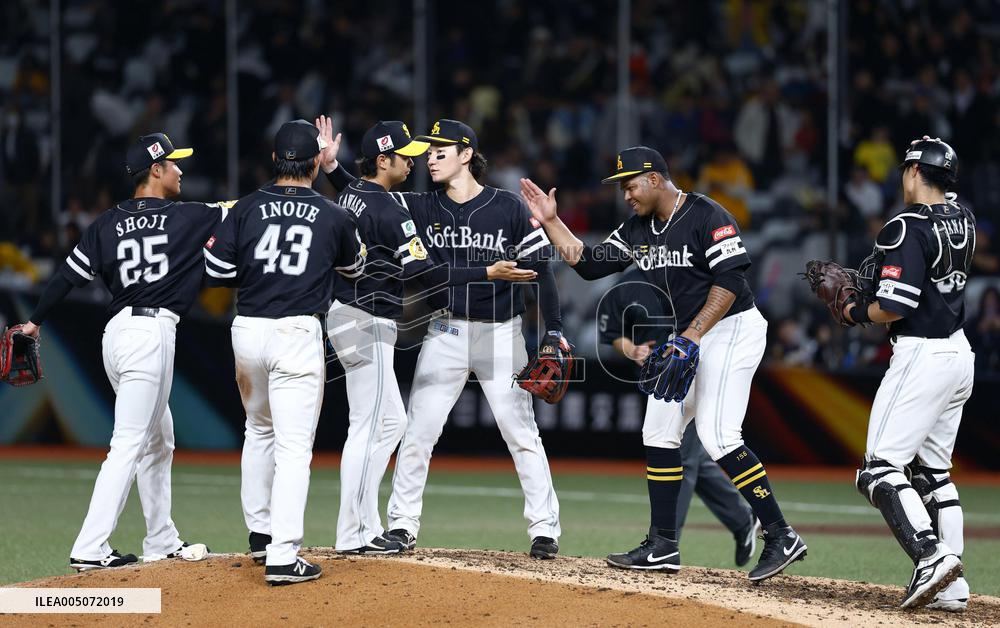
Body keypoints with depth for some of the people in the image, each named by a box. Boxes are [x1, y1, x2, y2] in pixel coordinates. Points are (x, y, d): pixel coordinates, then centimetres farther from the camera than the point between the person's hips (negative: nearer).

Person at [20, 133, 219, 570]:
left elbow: (69, 274, 9)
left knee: (158, 441, 20)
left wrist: (35, 322, 21)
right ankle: (89, 550, -15)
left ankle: (162, 542, 26)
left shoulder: (109, 223, 10)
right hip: (151, 333, -8)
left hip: (118, 332, 8)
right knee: (129, 445, -9)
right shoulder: (185, 218, -4)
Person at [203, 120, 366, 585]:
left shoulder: (248, 208, 1)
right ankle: (282, 558, -13)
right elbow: (354, 268, 18)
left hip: (247, 330, 3)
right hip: (297, 335, -3)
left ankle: (260, 532, 34)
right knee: (294, 446, -6)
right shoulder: (334, 217, 0)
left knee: (259, 430, 25)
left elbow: (218, 270, 1)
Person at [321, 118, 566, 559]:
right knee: (418, 432, 2)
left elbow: (539, 268, -3)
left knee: (521, 434, -1)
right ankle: (402, 525, 11)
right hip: (445, 335, 3)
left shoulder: (508, 208, -5)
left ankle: (544, 529, 6)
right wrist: (331, 166, -15)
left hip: (500, 334, -3)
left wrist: (553, 331, -8)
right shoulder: (423, 208, 3)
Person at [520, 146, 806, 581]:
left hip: (731, 329, -9)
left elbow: (729, 282, -22)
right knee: (660, 432, 8)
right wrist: (551, 221, 5)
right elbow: (588, 264, 13)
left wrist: (691, 335, -27)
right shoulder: (637, 230, 10)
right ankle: (662, 547, 14)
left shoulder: (708, 217, -15)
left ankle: (781, 538, -18)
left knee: (716, 434, -20)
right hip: (688, 338, 10)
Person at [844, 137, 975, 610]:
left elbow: (894, 307, -21)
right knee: (932, 473, 14)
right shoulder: (962, 218, 10)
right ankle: (951, 587, 8)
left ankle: (931, 555, -27)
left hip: (921, 357, -9)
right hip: (960, 355, 9)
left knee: (880, 471, -9)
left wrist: (857, 312, -1)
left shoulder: (906, 228, -16)